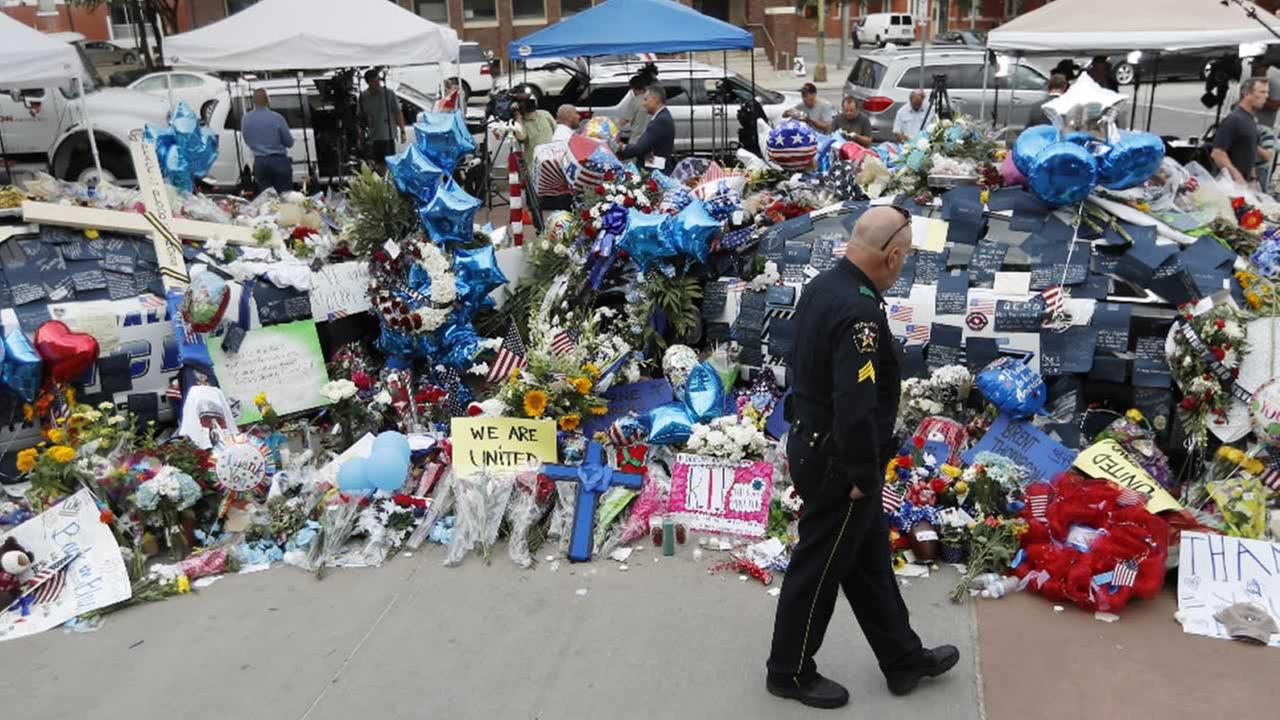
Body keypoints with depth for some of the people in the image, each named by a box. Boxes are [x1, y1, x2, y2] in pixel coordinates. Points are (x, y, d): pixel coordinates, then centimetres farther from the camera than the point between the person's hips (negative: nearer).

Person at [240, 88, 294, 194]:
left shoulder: (245, 120, 2)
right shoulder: (276, 118, -12)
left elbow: (247, 142, 15)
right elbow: (289, 142, -5)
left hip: (259, 163, 4)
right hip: (279, 161, -4)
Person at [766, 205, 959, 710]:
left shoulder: (823, 286, 3)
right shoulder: (860, 311, -28)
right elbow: (855, 406, -32)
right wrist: (864, 476, -19)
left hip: (813, 442, 10)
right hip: (837, 463, -10)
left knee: (869, 558, 21)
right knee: (819, 567, 8)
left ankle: (903, 659, 37)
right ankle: (789, 671, 27)